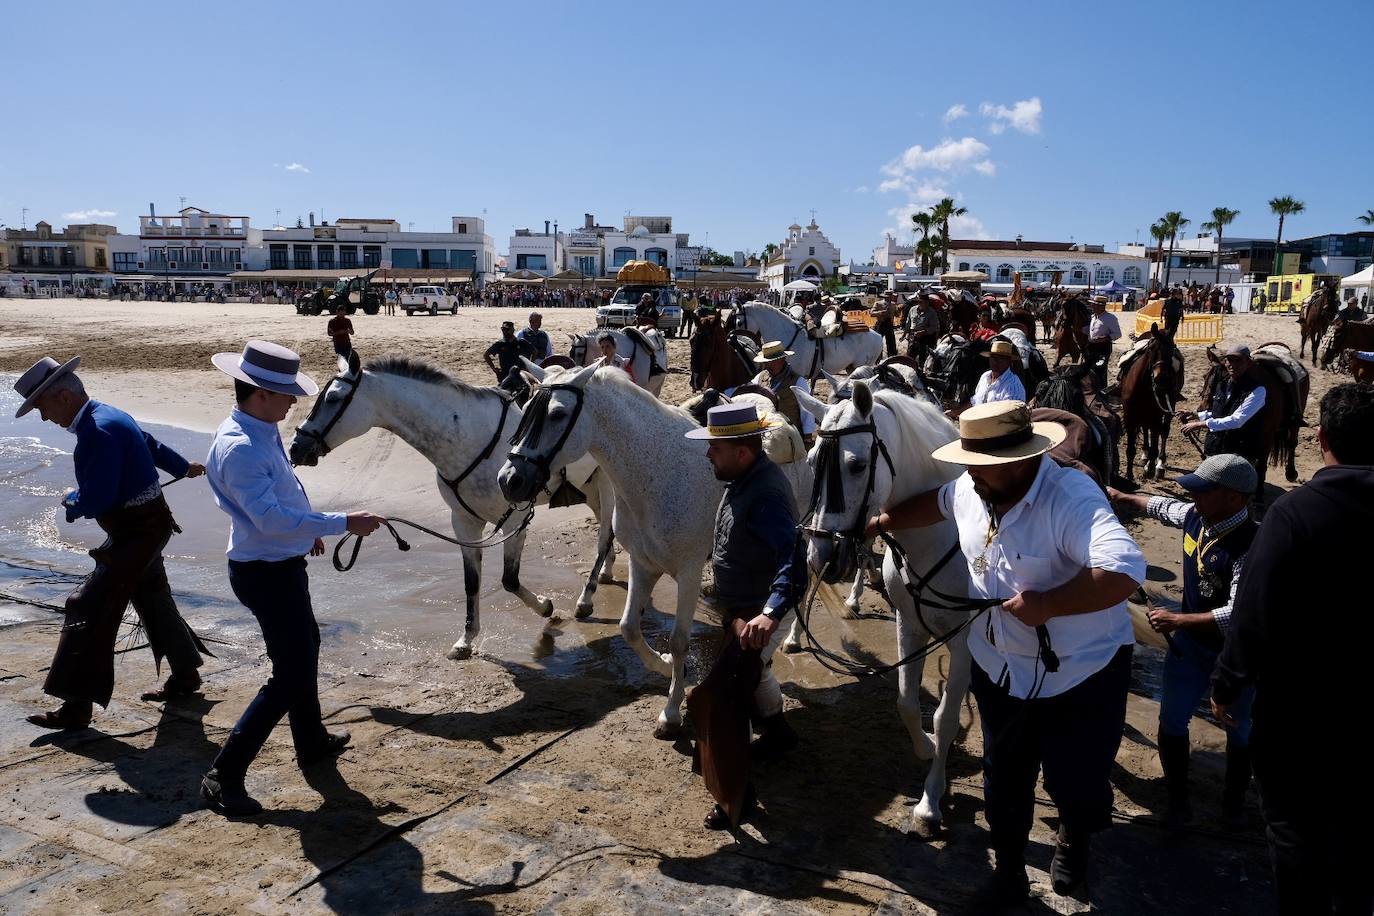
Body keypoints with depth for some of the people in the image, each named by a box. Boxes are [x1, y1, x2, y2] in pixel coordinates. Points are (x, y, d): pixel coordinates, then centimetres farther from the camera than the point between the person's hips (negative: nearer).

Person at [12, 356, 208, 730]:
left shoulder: (99, 430, -25)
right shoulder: (108, 416, 7)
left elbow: (94, 501, -27)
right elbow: (152, 445, 26)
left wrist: (69, 500, -4)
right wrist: (184, 467, 44)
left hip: (136, 533, -10)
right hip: (147, 525, 10)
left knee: (89, 611, -6)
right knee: (153, 599, 21)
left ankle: (77, 706, -1)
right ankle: (185, 675, 35)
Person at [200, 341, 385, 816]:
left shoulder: (262, 432, 4)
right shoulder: (240, 448, -28)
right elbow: (270, 517, -35)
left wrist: (308, 529, 26)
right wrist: (342, 523, -34)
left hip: (281, 565, 11)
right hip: (267, 574, -11)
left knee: (305, 645, 25)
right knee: (291, 676, -5)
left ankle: (311, 741, 43)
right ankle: (224, 777, 3)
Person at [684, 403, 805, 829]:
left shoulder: (765, 496, -32)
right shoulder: (745, 478, -1)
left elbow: (794, 558, -44)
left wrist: (771, 613, -56)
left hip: (753, 618, -10)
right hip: (738, 608, 10)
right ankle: (778, 734, 55)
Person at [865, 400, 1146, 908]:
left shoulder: (1072, 498, -31)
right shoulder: (969, 489, -7)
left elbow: (1125, 570, -44)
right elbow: (936, 502, 18)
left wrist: (1044, 605, -38)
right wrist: (883, 522, 9)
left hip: (1082, 673, -6)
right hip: (1000, 670, 6)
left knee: (1074, 784, 12)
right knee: (1004, 780, 19)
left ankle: (1073, 841, 49)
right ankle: (1010, 872, 43)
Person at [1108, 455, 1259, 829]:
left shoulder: (1252, 545, -33)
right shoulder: (1195, 515, -12)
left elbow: (1238, 615, -37)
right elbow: (1161, 506, 14)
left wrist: (1175, 621, -33)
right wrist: (1122, 497, 21)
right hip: (1191, 642, 6)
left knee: (1239, 729, 16)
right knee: (1172, 721, 10)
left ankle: (1234, 802, 38)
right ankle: (1177, 799, 29)